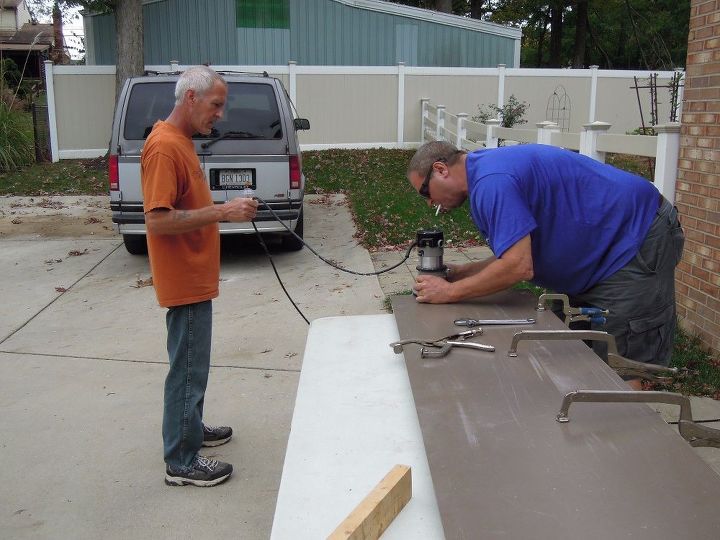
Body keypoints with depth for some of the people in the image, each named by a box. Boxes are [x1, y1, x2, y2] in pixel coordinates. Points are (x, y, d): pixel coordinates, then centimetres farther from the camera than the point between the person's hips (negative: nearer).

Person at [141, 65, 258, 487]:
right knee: (189, 370, 0)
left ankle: (190, 428, 38)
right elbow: (158, 220, -27)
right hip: (185, 282, -10)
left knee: (193, 364, 22)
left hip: (197, 277, 10)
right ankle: (182, 463, 11)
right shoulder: (164, 147, -20)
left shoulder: (181, 140, 12)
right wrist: (222, 211, -28)